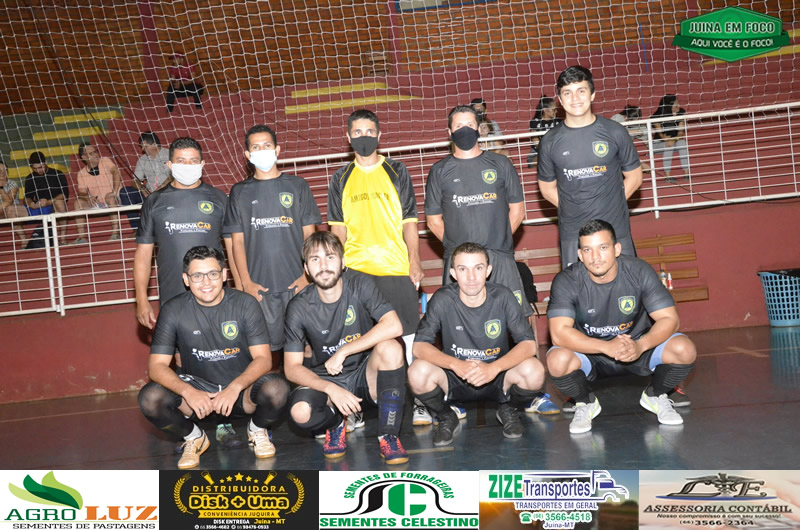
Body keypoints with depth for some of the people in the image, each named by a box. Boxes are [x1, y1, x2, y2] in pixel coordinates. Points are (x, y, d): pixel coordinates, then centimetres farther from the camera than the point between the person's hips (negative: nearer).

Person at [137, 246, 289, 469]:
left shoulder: (245, 304, -10)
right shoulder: (174, 310, -8)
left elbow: (263, 358, -13)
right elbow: (157, 365, -11)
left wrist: (235, 388, -32)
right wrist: (188, 392, -29)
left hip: (242, 387, -1)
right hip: (197, 387, 1)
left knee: (277, 388, -32)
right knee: (150, 398, -26)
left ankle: (258, 430, 4)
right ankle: (194, 437, 5)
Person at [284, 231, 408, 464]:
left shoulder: (360, 284, -13)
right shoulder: (299, 307, -11)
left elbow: (393, 326, -28)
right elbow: (292, 368, -10)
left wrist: (342, 352, -27)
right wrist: (330, 388, -27)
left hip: (366, 375, 0)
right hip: (325, 381, 1)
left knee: (390, 347, -32)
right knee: (300, 412, -31)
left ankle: (388, 436, -18)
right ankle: (337, 423, 7)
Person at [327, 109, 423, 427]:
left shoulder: (396, 172, 9)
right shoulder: (341, 179, 12)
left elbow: (409, 221, 7)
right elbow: (338, 227, 12)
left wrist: (415, 262, -2)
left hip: (396, 268, -1)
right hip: (354, 269, 1)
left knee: (406, 334, -1)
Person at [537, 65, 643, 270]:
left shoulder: (614, 132, -1)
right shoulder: (550, 141, 1)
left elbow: (634, 177, 8)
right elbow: (547, 188, 10)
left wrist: (609, 204, 0)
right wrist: (573, 210, 1)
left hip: (616, 231, 0)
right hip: (572, 235, 0)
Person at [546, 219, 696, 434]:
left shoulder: (639, 272, -15)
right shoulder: (566, 281, -19)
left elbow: (669, 319, -16)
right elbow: (559, 332, -29)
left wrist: (640, 345, -36)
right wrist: (607, 347, -41)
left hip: (638, 346, 2)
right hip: (590, 352, -1)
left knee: (685, 350, -24)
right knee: (557, 361, -33)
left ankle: (655, 396, 9)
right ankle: (586, 403, 2)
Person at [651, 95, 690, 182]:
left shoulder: (680, 113, -7)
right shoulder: (657, 117, -16)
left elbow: (681, 131, -13)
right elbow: (661, 135, -16)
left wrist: (674, 139, -33)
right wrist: (666, 139, -38)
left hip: (676, 140, 3)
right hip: (659, 143, -3)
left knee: (682, 143, -28)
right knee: (668, 146, -33)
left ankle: (686, 173, -27)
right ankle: (668, 176, -31)